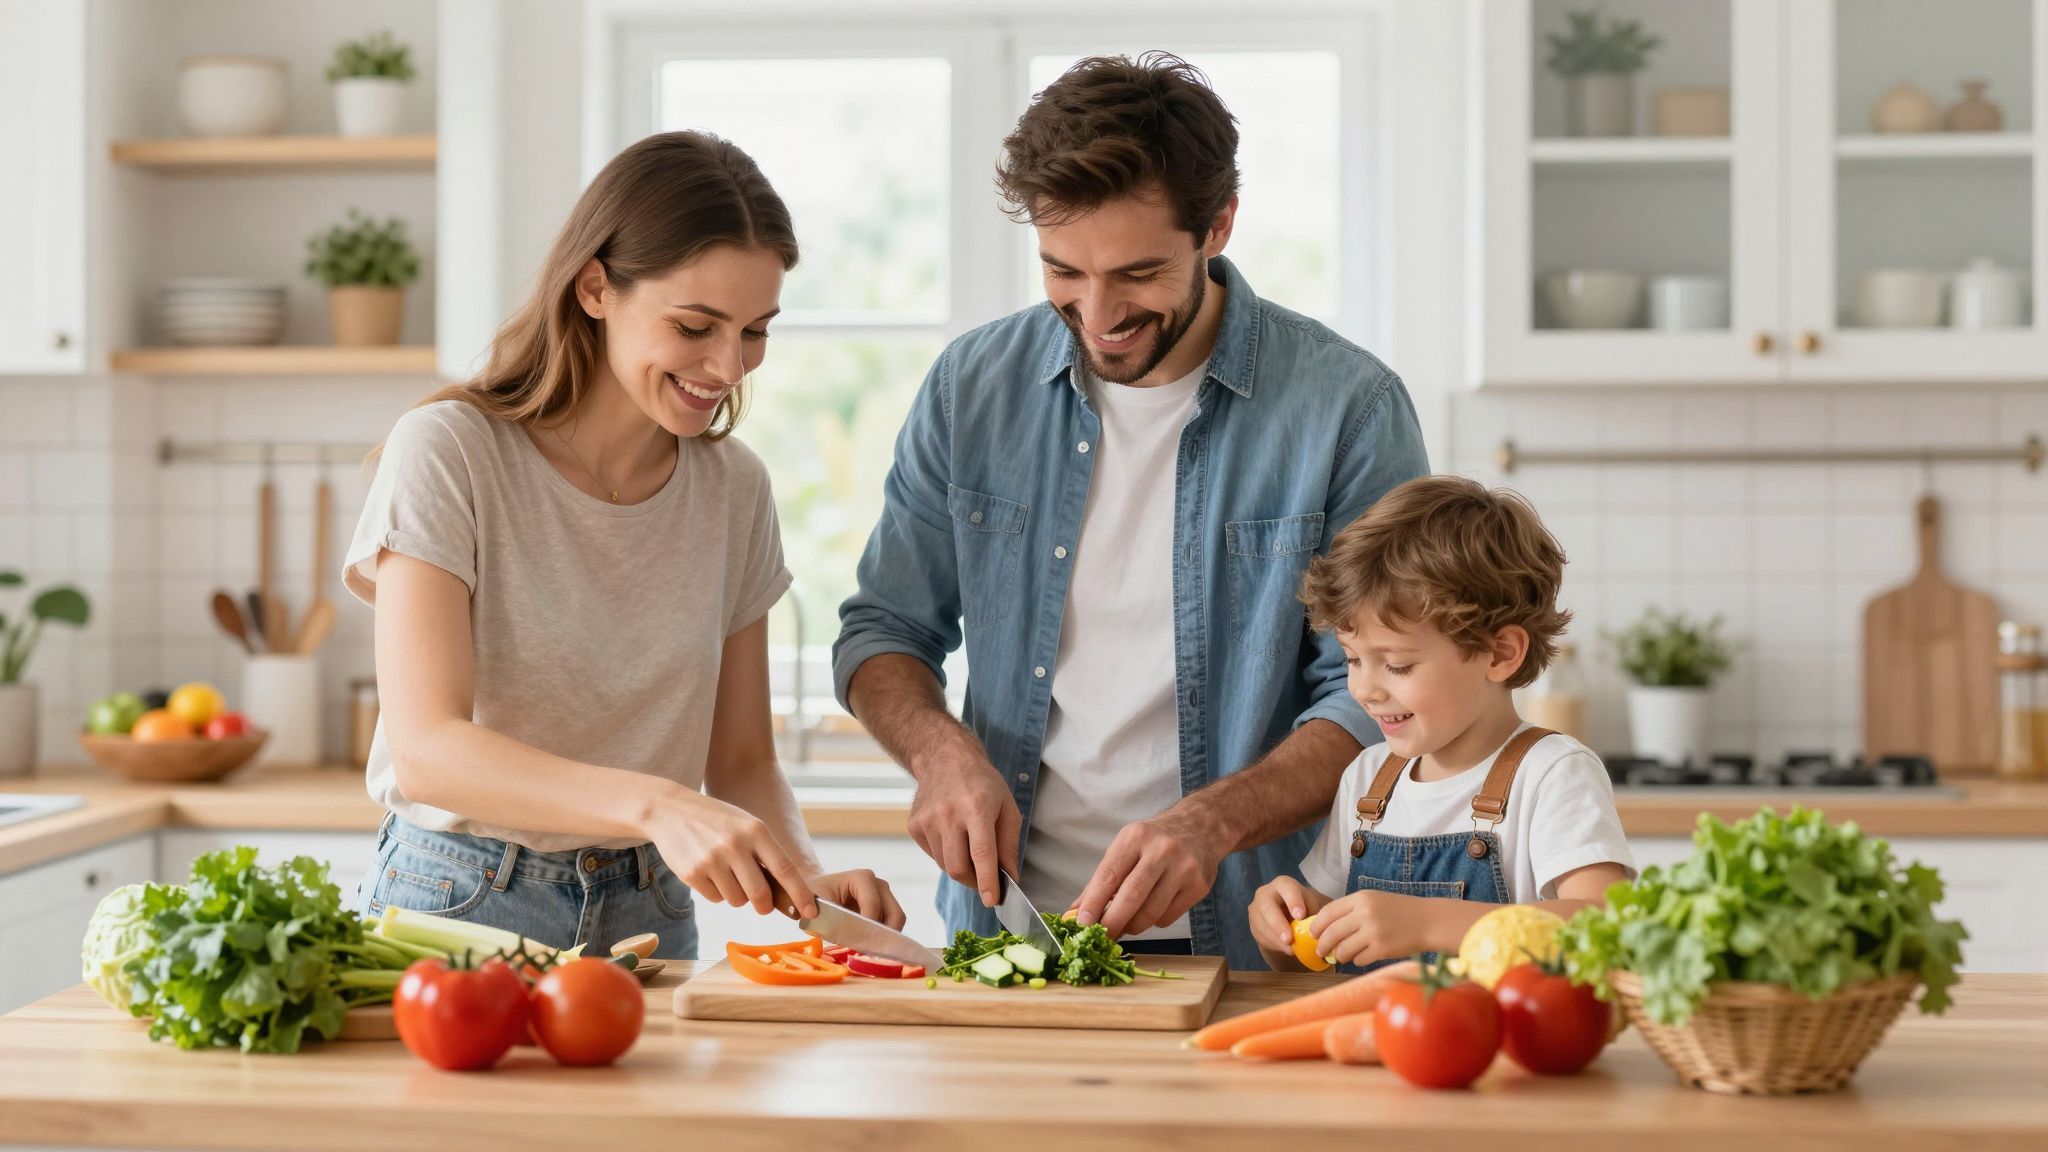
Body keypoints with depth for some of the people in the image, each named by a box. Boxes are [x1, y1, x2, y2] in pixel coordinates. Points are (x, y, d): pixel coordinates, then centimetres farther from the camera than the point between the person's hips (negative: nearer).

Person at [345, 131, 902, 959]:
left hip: (648, 915, 4)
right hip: (460, 905, -4)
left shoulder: (731, 488, 7)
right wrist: (656, 805, -32)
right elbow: (426, 750, -19)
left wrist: (800, 875, -10)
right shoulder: (449, 454, -9)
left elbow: (742, 761, 11)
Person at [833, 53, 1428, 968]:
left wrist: (1214, 820, -21)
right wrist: (939, 748, -7)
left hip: (1241, 945, -2)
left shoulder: (1347, 407, -4)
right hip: (1002, 927, 2)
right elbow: (884, 630, 15)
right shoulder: (974, 386, 6)